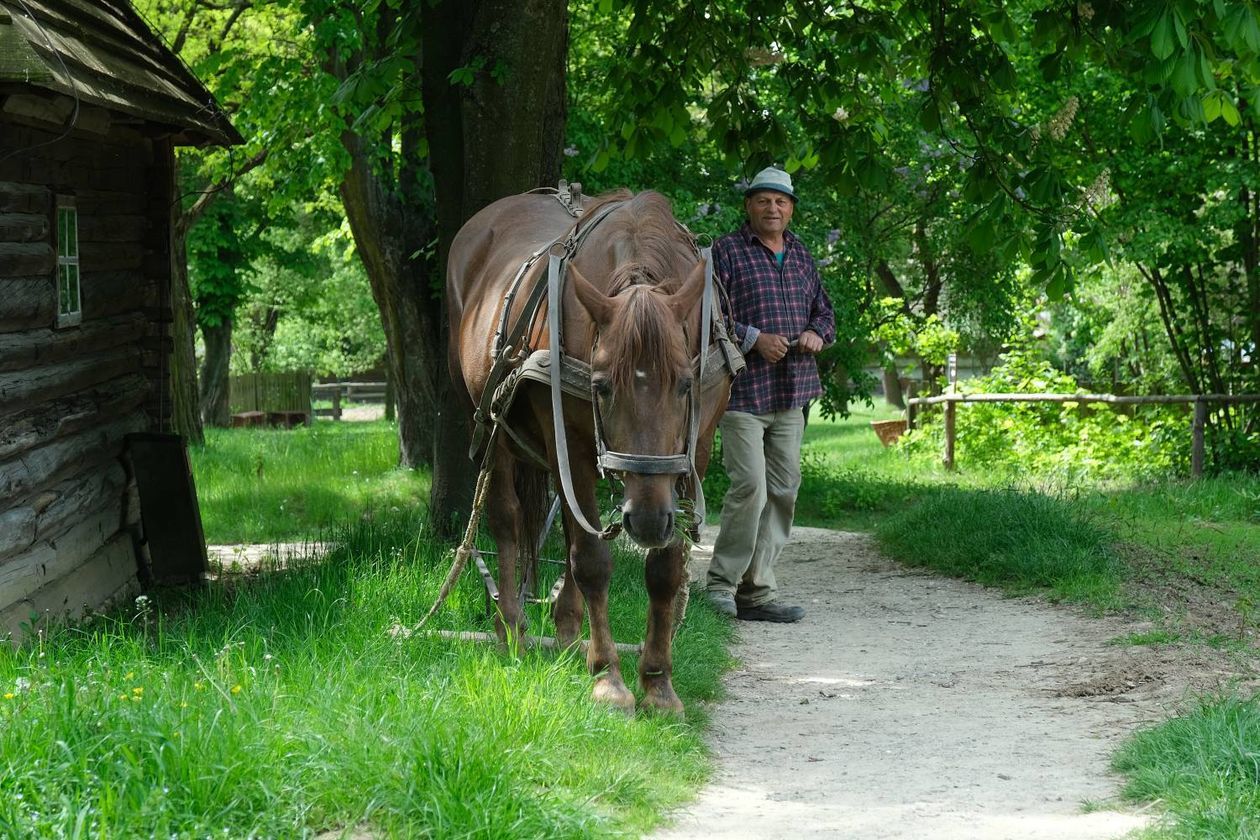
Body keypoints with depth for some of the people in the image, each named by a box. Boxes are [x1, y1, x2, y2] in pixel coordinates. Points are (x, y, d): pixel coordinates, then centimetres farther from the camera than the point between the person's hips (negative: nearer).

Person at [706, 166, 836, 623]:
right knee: (750, 487, -15)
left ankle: (756, 593, 11)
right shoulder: (726, 252, -2)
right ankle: (720, 584, -3)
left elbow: (824, 310, 26)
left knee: (783, 490, 6)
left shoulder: (802, 258, 18)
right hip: (742, 391, -7)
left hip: (790, 394, 7)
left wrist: (817, 333, 3)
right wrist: (754, 339, -19)